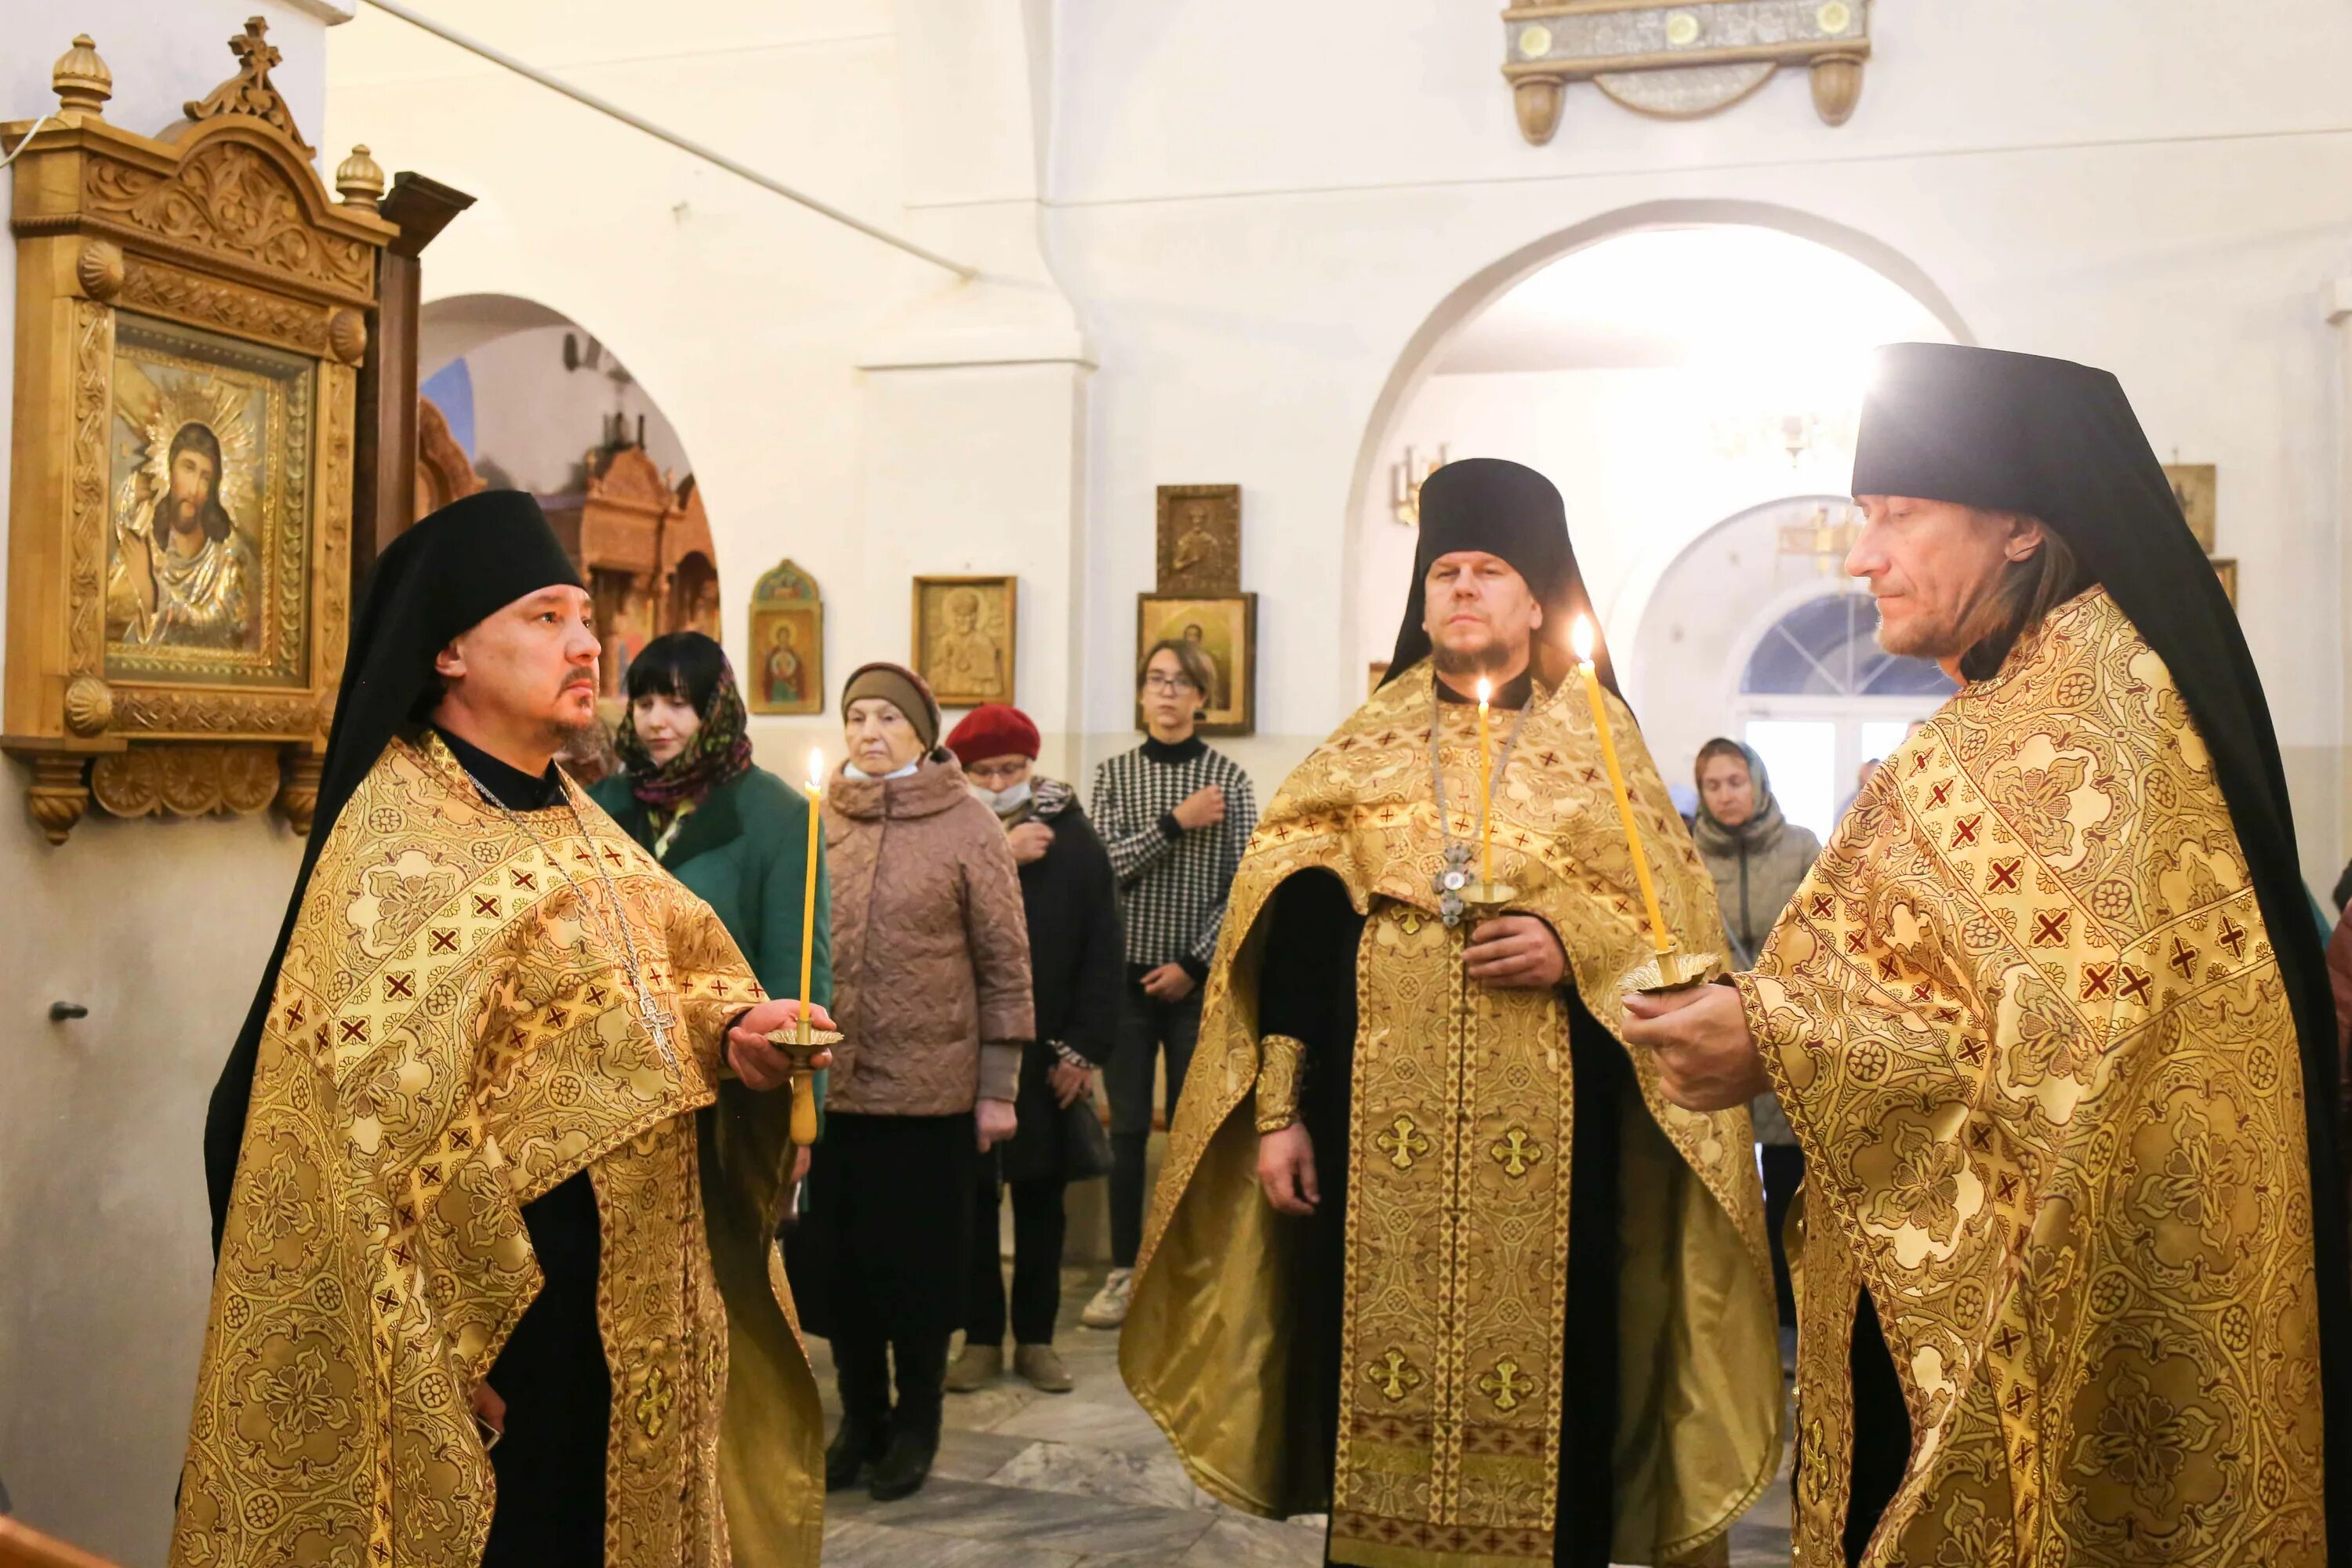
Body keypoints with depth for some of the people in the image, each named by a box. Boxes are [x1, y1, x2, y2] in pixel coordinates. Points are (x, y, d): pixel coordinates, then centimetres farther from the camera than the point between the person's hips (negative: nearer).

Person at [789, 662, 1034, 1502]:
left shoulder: (969, 826, -5)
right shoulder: (815, 824, 4)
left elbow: (1005, 963, -4)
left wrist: (998, 1088, -6)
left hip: (928, 1087, -3)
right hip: (824, 1084, 3)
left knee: (917, 1259, 8)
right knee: (833, 1256, 11)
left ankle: (916, 1424, 27)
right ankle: (860, 1417, 30)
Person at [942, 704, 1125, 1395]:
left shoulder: (1074, 838, -1)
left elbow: (1103, 954, -2)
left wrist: (1085, 1049, -7)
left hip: (1047, 1056, 1)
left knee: (1041, 1199, 10)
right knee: (970, 1197, 7)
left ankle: (1036, 1337, 22)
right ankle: (981, 1337, 20)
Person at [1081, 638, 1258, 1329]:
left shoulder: (1228, 776, 1)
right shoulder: (1115, 773, 6)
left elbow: (1242, 885, -4)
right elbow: (1104, 864, -7)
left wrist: (1194, 963, -10)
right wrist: (1175, 823, -15)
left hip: (1198, 980, -1)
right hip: (1127, 974, 1)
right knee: (1127, 1129, 6)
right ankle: (1124, 1272, 15)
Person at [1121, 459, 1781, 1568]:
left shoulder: (1601, 743, 8)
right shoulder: (1360, 749, 10)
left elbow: (1677, 923, 4)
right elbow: (1293, 935, 5)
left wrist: (1573, 947, -15)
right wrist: (1280, 1109, -2)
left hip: (1550, 1136, -1)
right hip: (1377, 1125, 1)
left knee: (1544, 1374, 2)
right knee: (1376, 1365, 4)